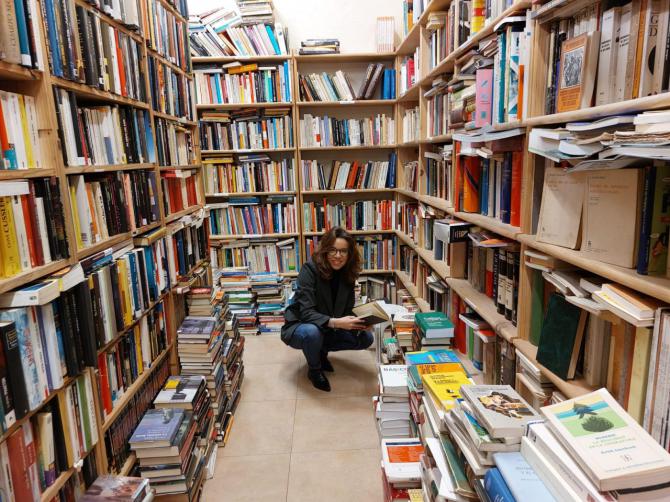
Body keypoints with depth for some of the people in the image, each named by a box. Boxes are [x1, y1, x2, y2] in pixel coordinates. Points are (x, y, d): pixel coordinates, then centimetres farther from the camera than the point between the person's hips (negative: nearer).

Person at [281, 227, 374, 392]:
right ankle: (314, 370, -6)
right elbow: (306, 313, -31)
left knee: (366, 338, -9)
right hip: (299, 327, -5)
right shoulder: (309, 270, -26)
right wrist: (336, 322, -45)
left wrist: (357, 322, -26)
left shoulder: (347, 274, -8)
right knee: (312, 332, -38)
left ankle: (322, 351, 12)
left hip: (328, 330, 5)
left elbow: (347, 310, -3)